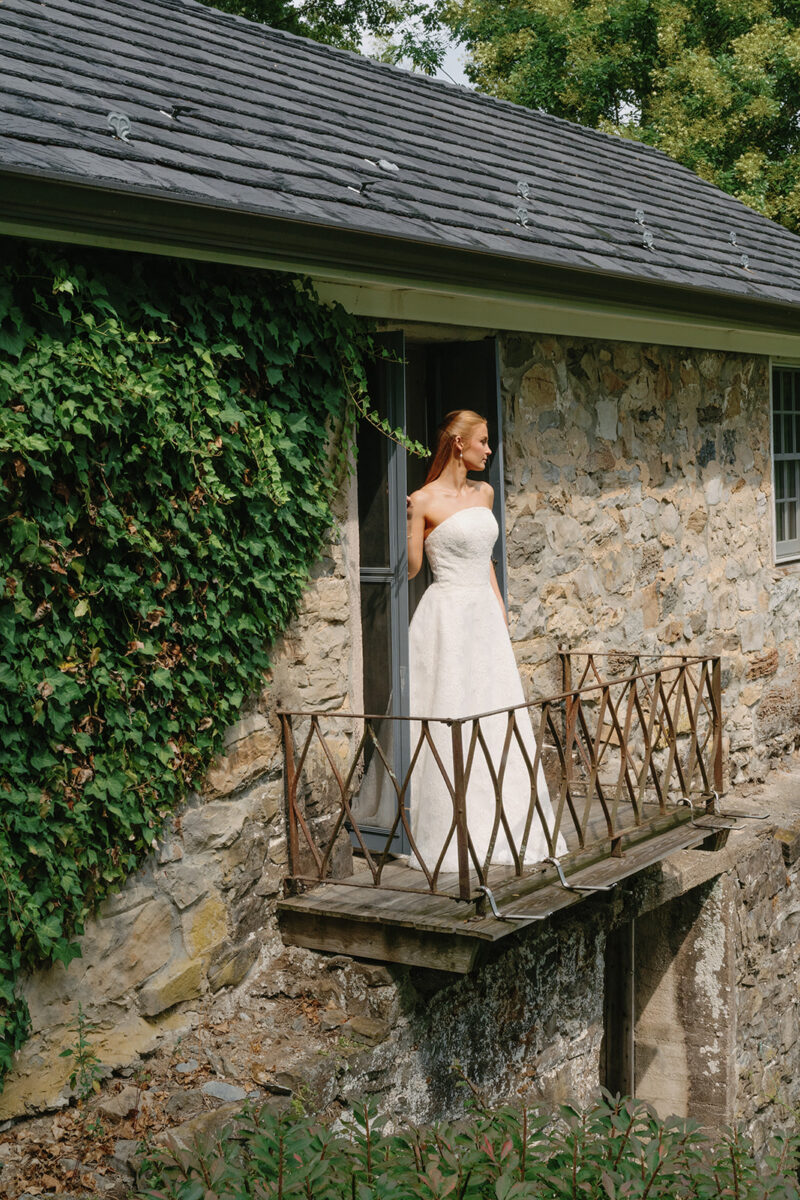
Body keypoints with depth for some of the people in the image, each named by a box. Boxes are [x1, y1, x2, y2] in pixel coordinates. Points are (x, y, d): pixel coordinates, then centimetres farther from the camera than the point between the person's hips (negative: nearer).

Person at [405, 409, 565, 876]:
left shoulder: (484, 493, 13)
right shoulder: (425, 501, -8)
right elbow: (411, 569, -8)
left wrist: (501, 609, 17)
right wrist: (409, 522, -20)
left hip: (485, 615, 7)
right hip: (448, 615, -7)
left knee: (498, 725, 8)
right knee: (450, 726, -5)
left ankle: (500, 832, 17)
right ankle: (449, 838, 4)